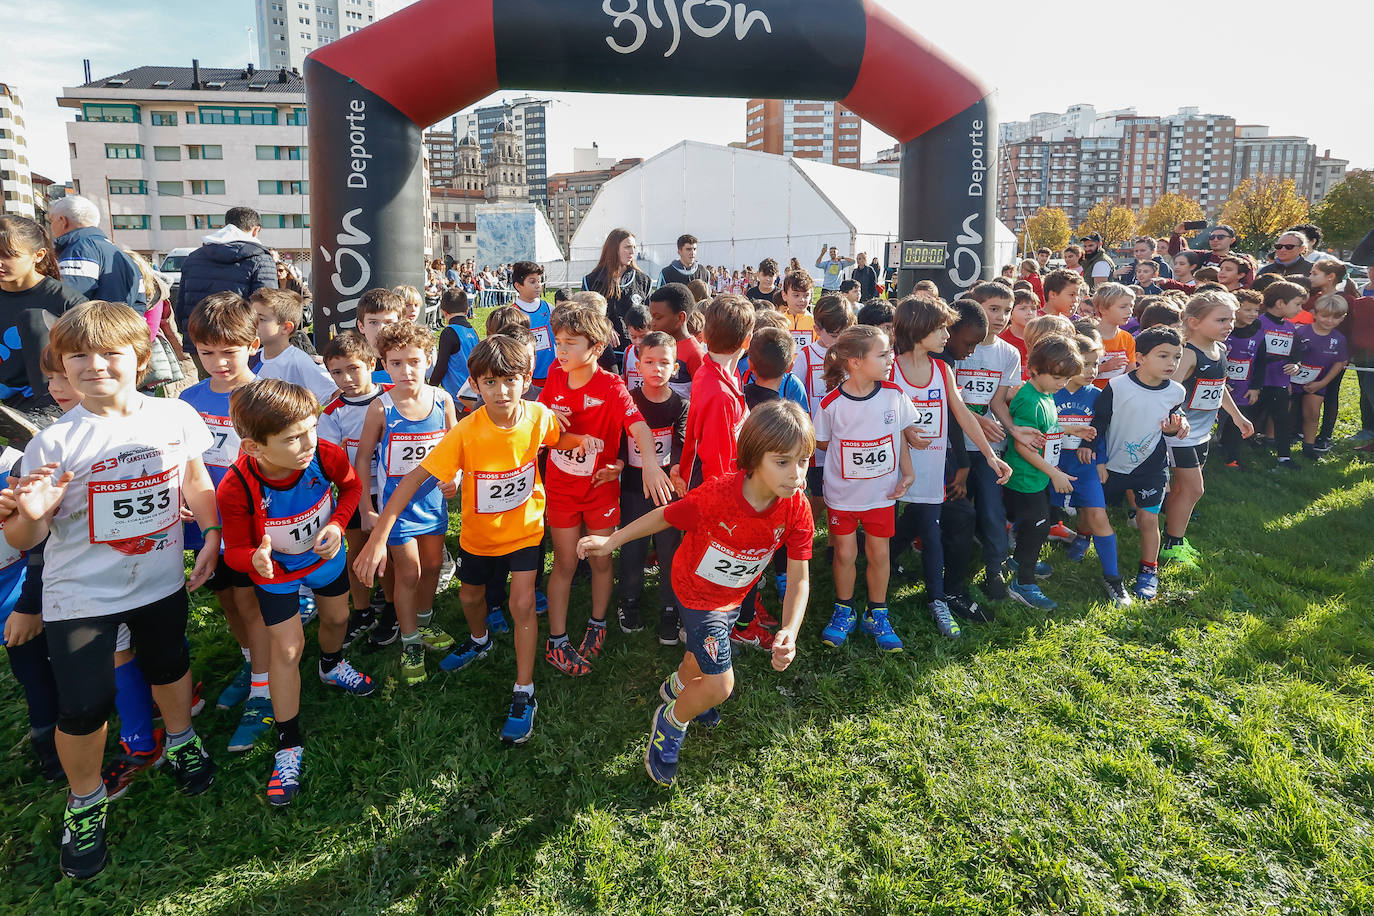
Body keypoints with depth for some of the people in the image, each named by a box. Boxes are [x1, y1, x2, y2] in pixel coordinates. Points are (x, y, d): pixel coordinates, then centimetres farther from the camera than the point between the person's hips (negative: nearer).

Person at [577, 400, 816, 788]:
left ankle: (676, 687, 65)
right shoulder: (716, 495, -37)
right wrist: (611, 541, -12)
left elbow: (798, 579, -21)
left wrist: (789, 632, -36)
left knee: (703, 655, 31)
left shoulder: (797, 510, -25)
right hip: (696, 592, -5)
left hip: (734, 595, 5)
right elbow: (665, 515, -20)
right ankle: (670, 723, 25)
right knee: (721, 686, -7)